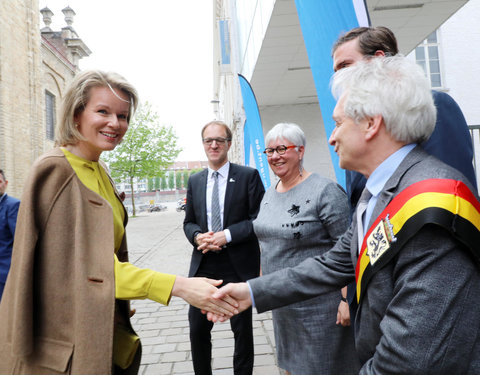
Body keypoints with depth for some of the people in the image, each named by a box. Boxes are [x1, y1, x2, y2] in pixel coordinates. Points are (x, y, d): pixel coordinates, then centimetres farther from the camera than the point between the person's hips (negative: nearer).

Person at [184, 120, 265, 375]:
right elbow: (189, 222, 12)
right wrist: (197, 236, -9)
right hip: (203, 265, 4)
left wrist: (226, 235, -19)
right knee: (197, 328, 12)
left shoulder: (249, 176, -4)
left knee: (242, 329, 13)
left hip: (239, 266, -3)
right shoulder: (194, 181, 9)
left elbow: (259, 219, -9)